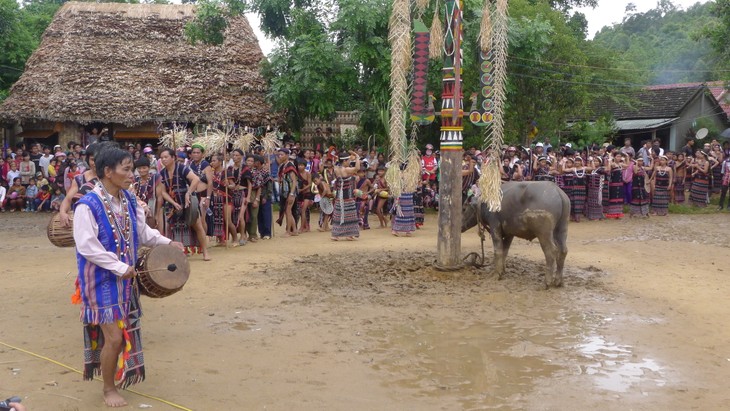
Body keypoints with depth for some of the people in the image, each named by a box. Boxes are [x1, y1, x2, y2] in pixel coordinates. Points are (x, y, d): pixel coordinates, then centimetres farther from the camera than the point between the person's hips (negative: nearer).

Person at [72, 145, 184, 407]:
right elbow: (87, 246, -24)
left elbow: (142, 231, 13)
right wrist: (120, 268, -23)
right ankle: (108, 389, 16)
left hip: (125, 278, 7)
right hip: (102, 280, -7)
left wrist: (167, 243, 3)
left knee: (125, 332, 17)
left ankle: (117, 376, 38)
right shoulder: (88, 205, -21)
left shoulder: (129, 200, 2)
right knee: (114, 337, -5)